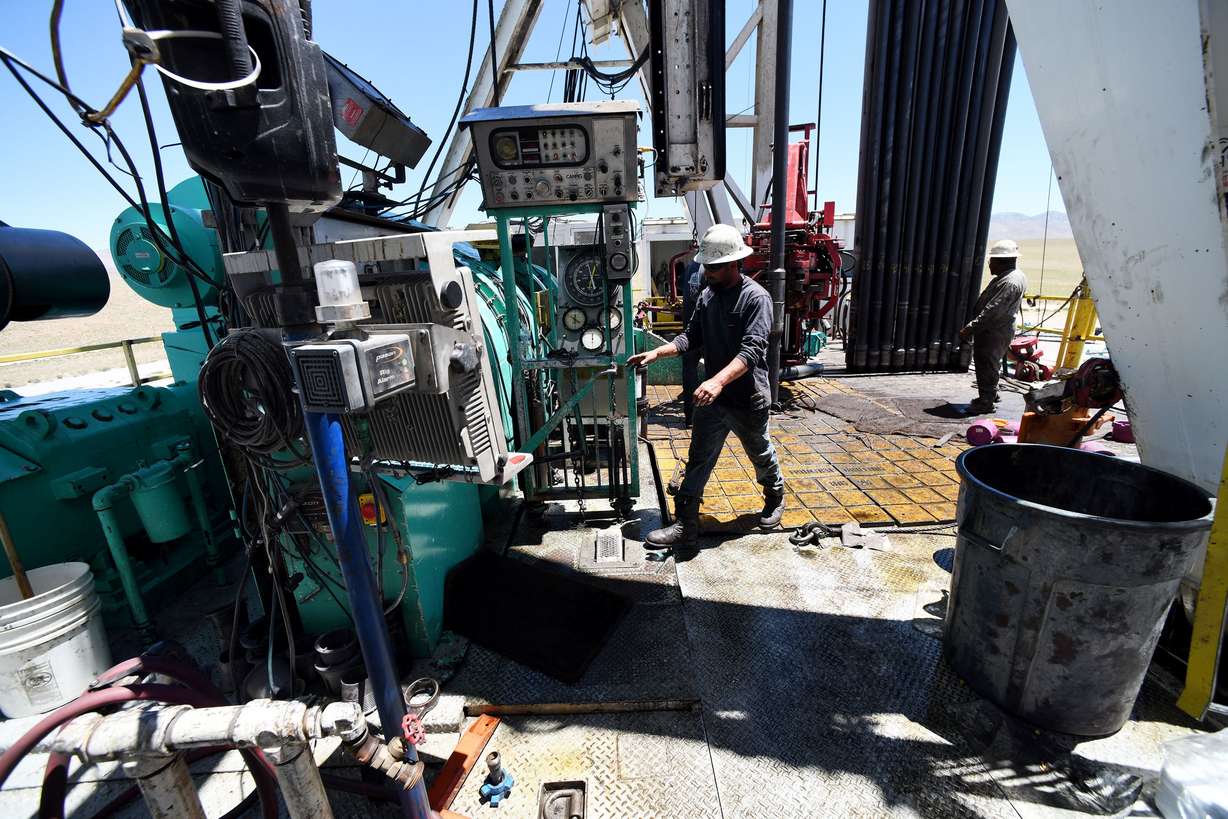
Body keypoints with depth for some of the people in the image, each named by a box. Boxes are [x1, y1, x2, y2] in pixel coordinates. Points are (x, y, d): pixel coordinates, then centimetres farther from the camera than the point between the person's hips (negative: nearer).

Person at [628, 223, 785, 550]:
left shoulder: (756, 297, -18)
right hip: (712, 397, 5)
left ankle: (775, 498, 49)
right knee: (698, 462, 4)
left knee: (761, 456, 20)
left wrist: (718, 381, -42)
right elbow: (691, 337, 6)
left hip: (748, 400, -5)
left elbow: (751, 350, -28)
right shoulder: (707, 296, 3)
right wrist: (656, 353, -8)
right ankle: (685, 526, 12)